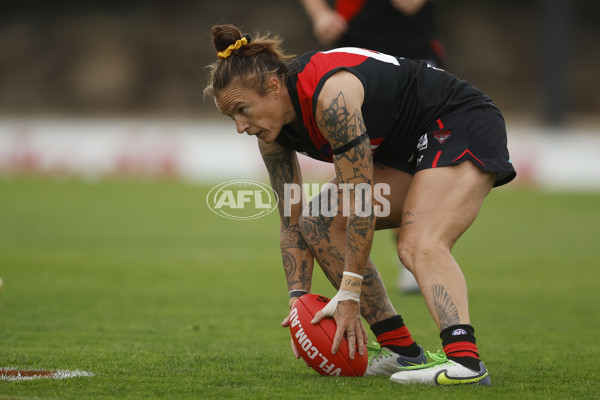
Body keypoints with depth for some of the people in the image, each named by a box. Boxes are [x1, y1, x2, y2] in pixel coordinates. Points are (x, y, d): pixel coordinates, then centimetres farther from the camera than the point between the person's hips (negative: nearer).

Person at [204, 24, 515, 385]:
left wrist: (349, 296, -28)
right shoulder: (273, 132, -4)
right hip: (405, 149, 9)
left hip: (463, 126, -9)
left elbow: (361, 199, -31)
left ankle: (464, 359, -50)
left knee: (420, 247, -30)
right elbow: (291, 223, 4)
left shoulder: (331, 96, -32)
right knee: (319, 222, -1)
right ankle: (403, 352, -2)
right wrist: (298, 299, -7)